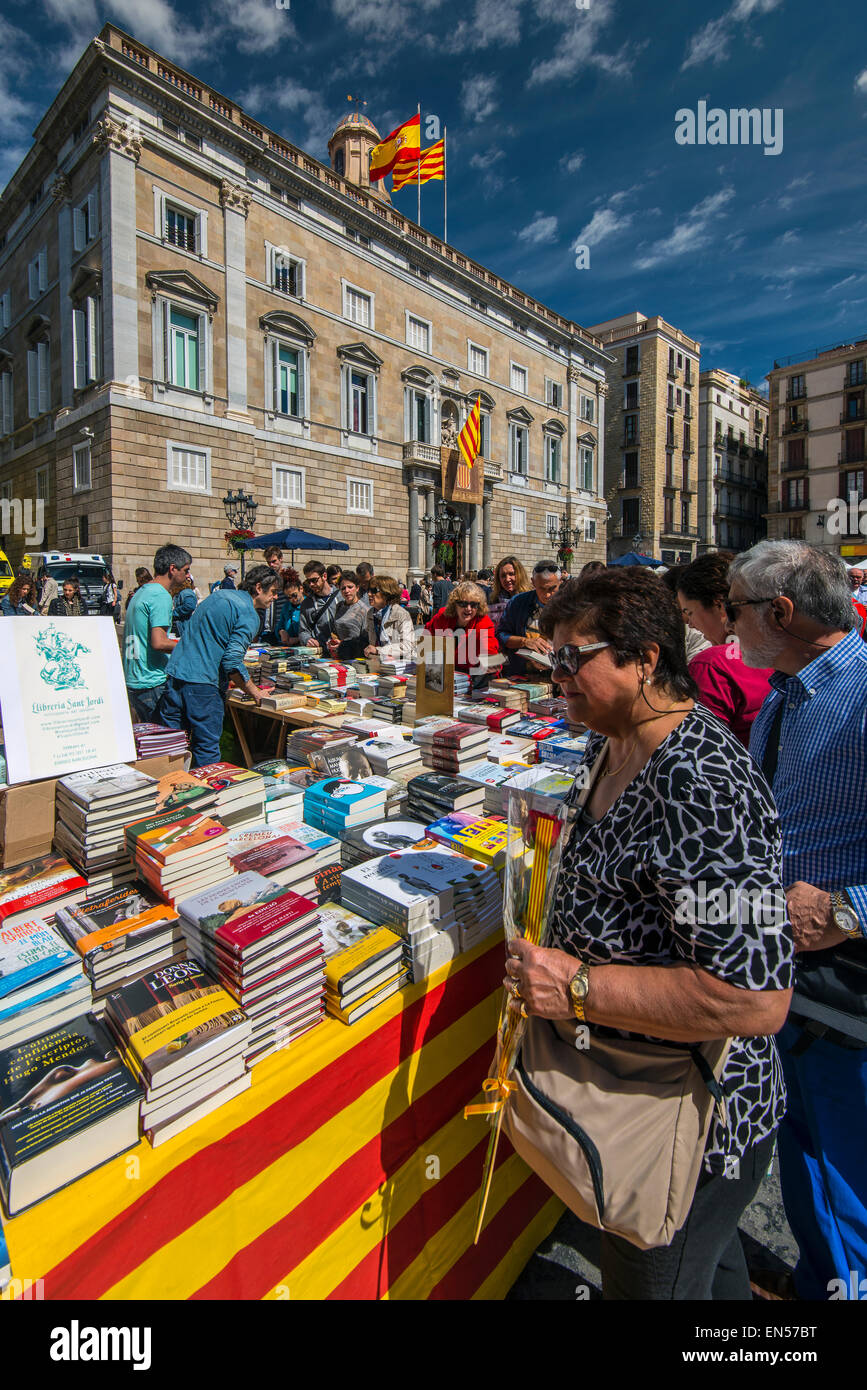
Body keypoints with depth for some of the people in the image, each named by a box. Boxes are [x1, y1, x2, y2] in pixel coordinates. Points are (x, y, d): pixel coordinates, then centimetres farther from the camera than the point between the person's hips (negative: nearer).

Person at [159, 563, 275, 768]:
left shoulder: (219, 595, 17)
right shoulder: (249, 616, -9)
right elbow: (232, 661, -17)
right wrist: (253, 692, -6)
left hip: (174, 674, 8)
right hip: (202, 684, -8)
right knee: (207, 751, 3)